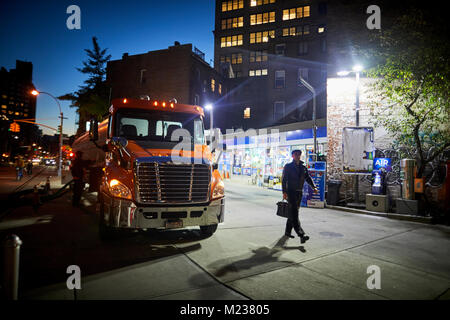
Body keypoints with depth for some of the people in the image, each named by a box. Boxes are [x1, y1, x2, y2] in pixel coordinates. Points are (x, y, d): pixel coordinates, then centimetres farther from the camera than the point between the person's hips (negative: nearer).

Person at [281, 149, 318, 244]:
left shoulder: (303, 167, 15)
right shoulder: (288, 166, -1)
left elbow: (308, 178, 12)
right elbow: (284, 180, -6)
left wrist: (314, 187, -5)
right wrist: (284, 192, -17)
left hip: (299, 193, 6)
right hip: (290, 192, -6)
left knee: (292, 213, 12)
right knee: (294, 213, -13)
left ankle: (287, 231, 23)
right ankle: (301, 234, -20)